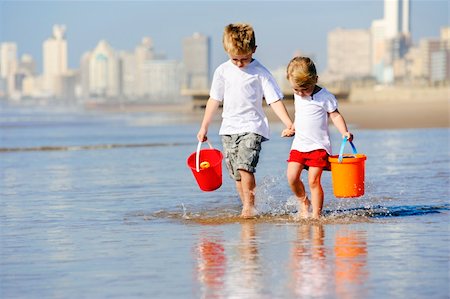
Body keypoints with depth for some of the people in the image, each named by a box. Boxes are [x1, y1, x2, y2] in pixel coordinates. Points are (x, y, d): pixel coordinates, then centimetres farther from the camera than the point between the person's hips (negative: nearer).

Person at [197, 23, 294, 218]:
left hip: (252, 127, -5)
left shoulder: (260, 72, -5)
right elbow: (214, 99, 15)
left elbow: (274, 100, -6)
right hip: (229, 128, 5)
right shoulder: (222, 71, 7)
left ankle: (249, 206, -16)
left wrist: (289, 123, -18)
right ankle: (247, 207, 12)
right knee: (236, 173, 4)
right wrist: (204, 127, 18)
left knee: (245, 165, -21)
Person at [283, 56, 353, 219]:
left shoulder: (324, 96, -8)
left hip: (318, 146, -5)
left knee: (313, 180, -10)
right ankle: (303, 202, 18)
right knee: (292, 176, -7)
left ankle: (316, 215, -2)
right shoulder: (297, 96, 9)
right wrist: (291, 129, 25)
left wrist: (344, 132, -18)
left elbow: (335, 115, -6)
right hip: (299, 144, 5)